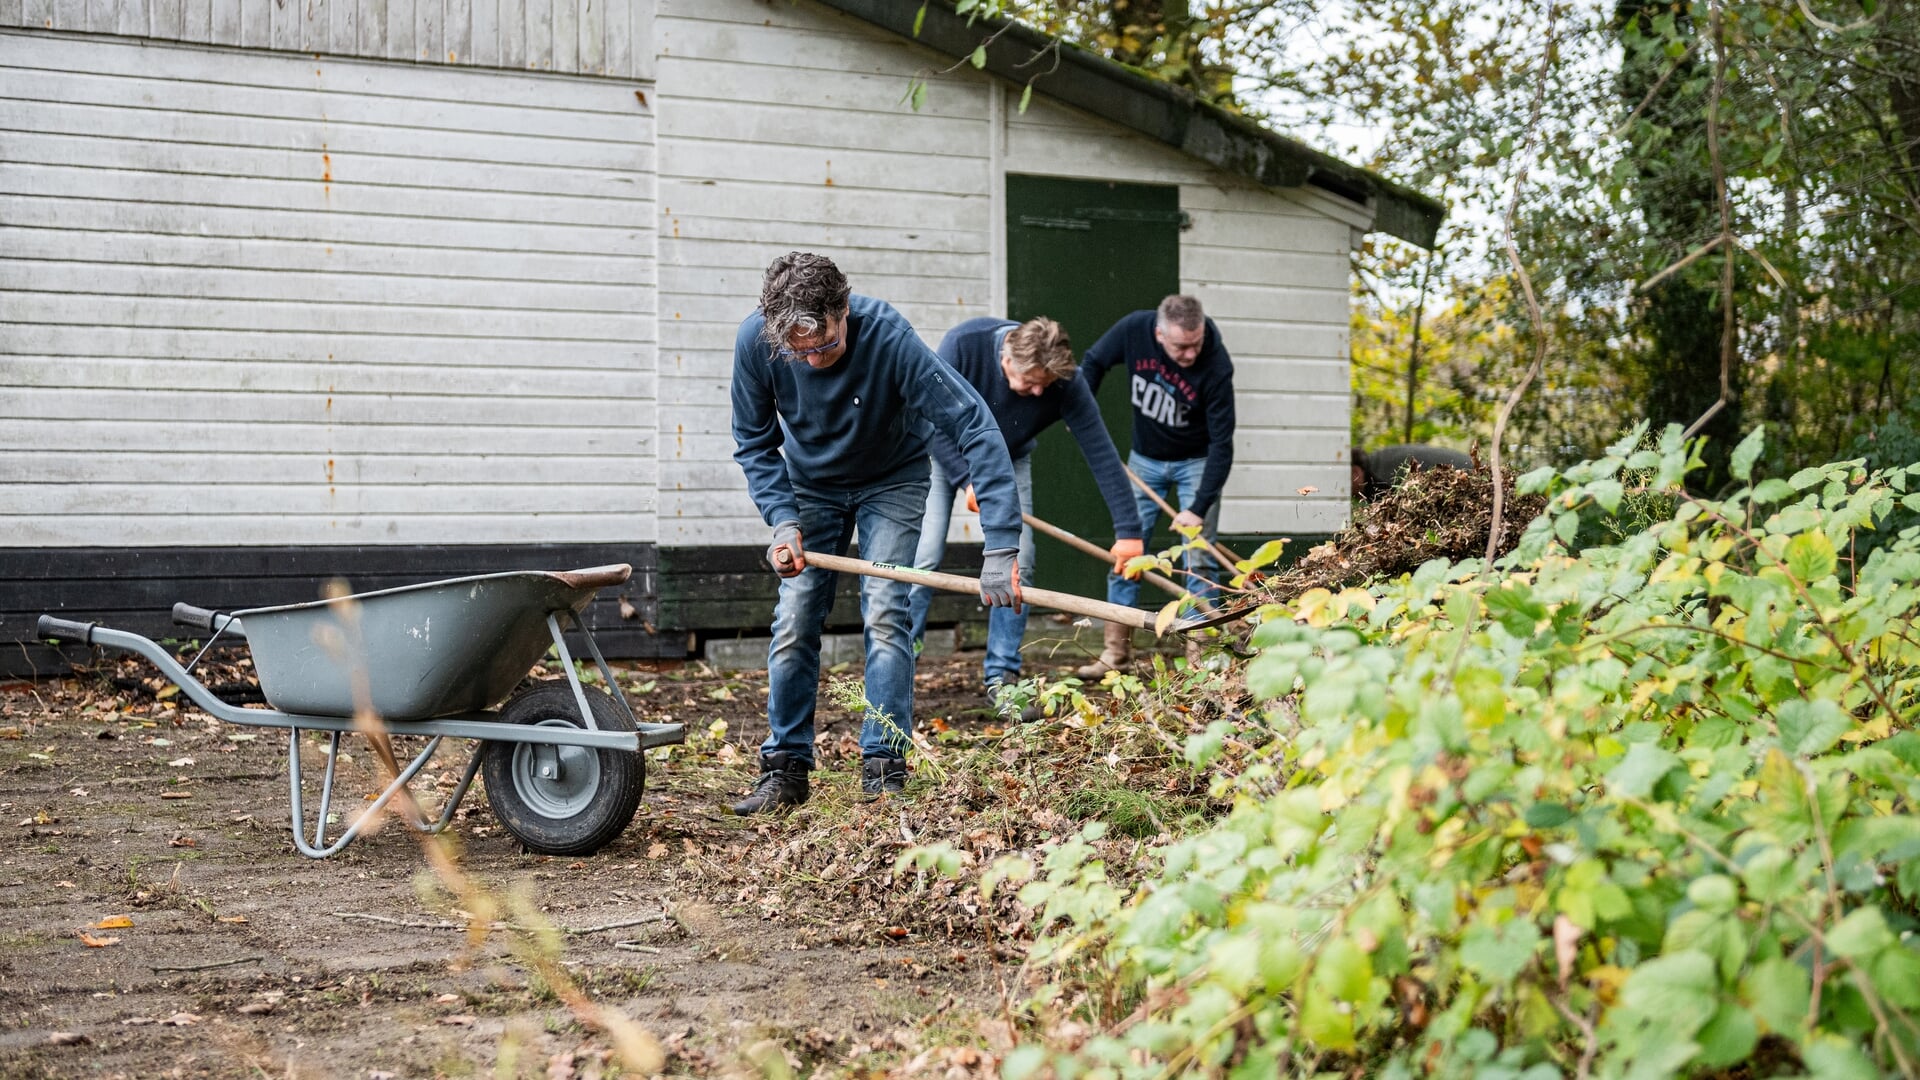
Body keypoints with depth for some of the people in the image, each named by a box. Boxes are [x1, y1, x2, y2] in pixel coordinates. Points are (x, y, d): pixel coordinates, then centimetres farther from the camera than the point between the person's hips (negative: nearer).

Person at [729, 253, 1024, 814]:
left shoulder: (888, 337, -37)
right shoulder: (755, 341, -28)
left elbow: (974, 426, -38)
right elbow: (754, 442, -11)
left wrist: (1002, 546, -44)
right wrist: (783, 520, -26)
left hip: (891, 481, -2)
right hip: (810, 485, 3)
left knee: (884, 613, -15)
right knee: (794, 621, -3)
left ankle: (884, 769, -7)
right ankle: (786, 768, 10)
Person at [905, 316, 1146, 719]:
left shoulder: (1065, 382, -30)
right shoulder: (963, 345, -35)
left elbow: (1101, 452, -28)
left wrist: (1128, 530, -30)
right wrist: (968, 480, -31)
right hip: (944, 453, -2)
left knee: (1017, 562, -10)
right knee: (924, 556, -14)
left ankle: (1001, 680, -1)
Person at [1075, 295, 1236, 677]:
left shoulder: (1215, 366, -30)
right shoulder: (1134, 329, -22)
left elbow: (1221, 444, -27)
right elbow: (1093, 362, 0)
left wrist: (1199, 508, -31)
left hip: (1196, 462, -3)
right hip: (1145, 458, 3)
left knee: (1198, 560, -7)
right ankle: (1116, 650, 10)